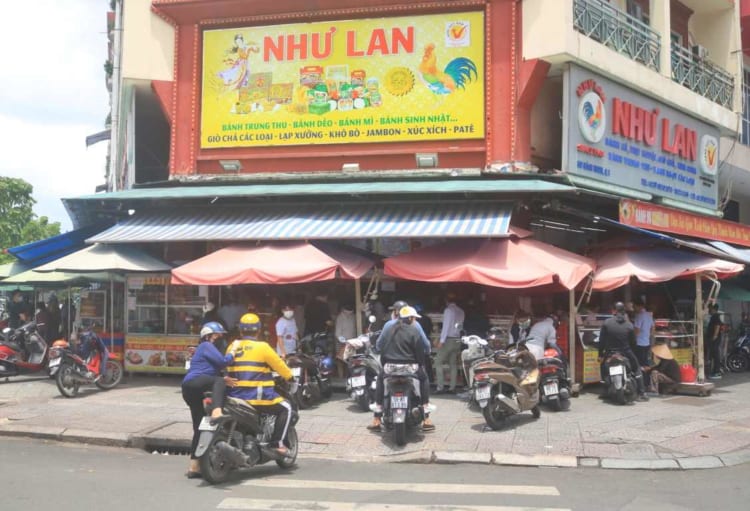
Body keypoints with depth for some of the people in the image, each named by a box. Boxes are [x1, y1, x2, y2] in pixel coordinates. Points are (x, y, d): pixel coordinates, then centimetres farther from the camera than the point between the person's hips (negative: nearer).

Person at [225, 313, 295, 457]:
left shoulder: (232, 346, 8)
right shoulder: (262, 347, -8)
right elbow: (279, 366, 0)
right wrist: (289, 377, 18)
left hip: (235, 396, 6)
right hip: (257, 397, -6)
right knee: (285, 408, 10)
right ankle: (276, 443, 0)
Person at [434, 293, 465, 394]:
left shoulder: (448, 310, -10)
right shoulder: (461, 311, 10)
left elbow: (446, 326, -15)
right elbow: (461, 326, 9)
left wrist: (441, 341, -16)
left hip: (448, 340, -7)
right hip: (457, 340, 7)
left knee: (438, 362, -2)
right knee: (453, 364, 10)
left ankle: (440, 387, -9)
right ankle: (452, 388, 8)